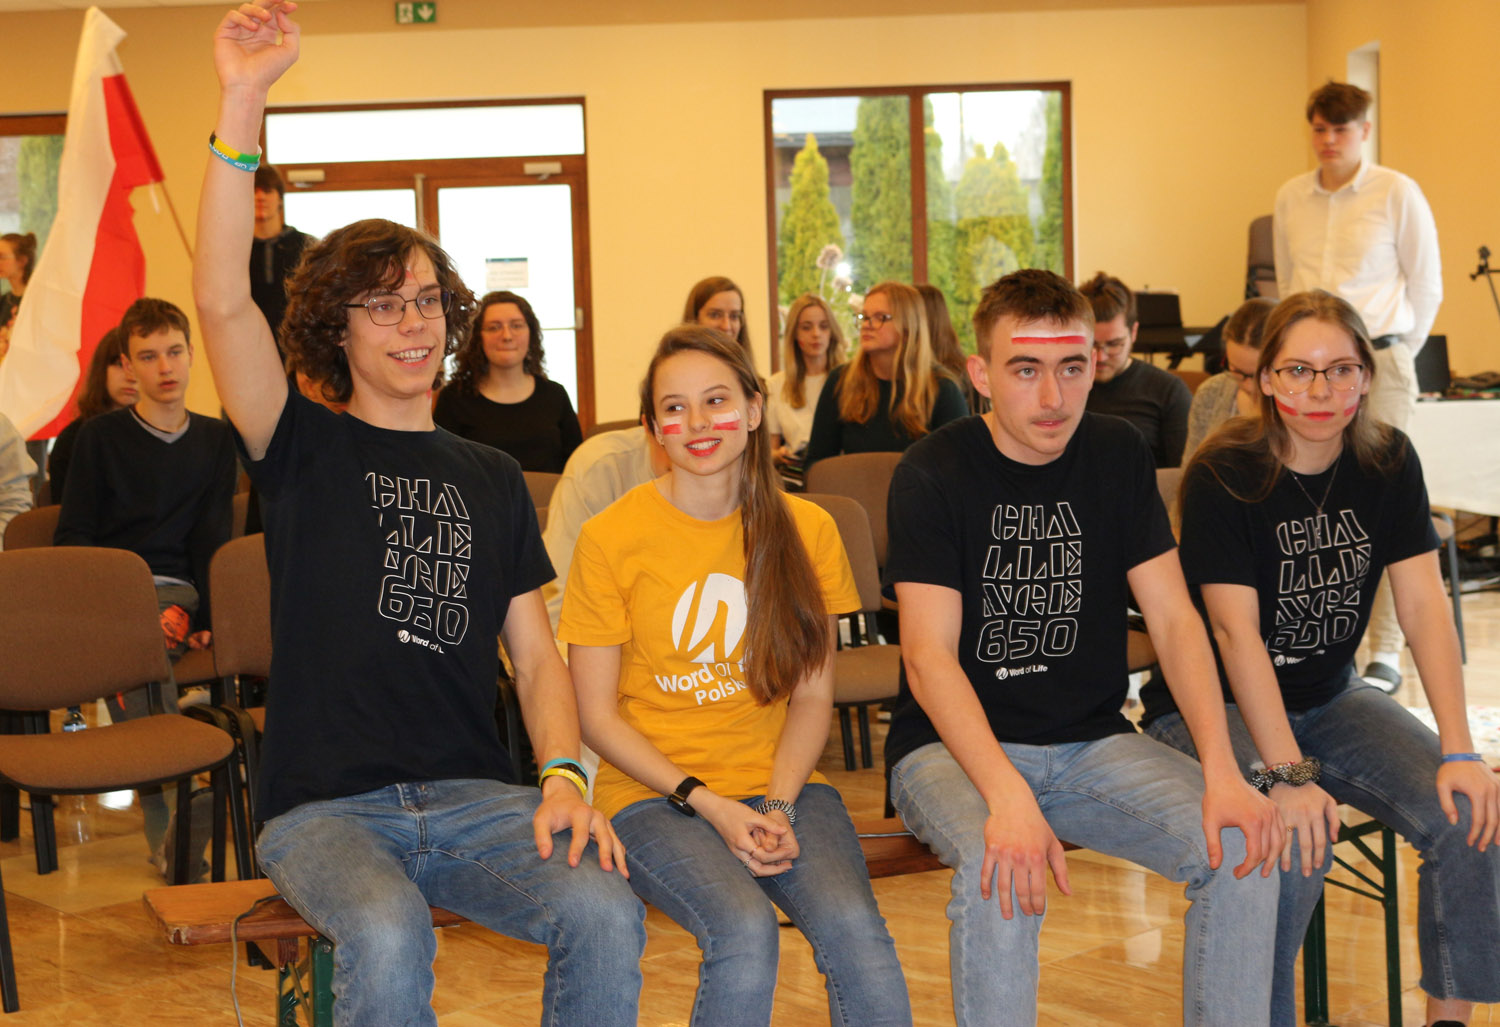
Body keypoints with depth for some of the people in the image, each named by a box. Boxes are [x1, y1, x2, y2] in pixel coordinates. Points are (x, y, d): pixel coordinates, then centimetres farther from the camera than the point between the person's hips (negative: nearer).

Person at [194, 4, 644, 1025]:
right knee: (389, 937, -35)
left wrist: (564, 777, -6)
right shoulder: (304, 450, 6)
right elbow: (222, 300, -11)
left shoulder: (491, 477, 17)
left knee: (605, 915, -26)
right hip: (326, 806, -3)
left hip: (474, 797, 3)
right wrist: (243, 101, -19)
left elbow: (536, 653, 14)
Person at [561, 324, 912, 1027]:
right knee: (745, 930, -31)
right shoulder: (611, 538, -3)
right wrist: (706, 803, -13)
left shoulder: (805, 530, 6)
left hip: (781, 783, 2)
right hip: (653, 792, -2)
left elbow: (812, 694, 7)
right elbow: (596, 714, -2)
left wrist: (779, 805, -10)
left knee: (853, 927, -28)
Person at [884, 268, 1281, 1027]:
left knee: (1242, 846, -19)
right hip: (955, 744, -4)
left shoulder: (1117, 455, 3)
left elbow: (1174, 620, -1)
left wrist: (1222, 772, -17)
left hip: (1092, 739, 4)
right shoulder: (933, 474, -11)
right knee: (1000, 871, -35)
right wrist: (1007, 796, -35)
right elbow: (929, 658, -19)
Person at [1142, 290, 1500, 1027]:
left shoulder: (1389, 463, -3)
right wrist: (1288, 774, -32)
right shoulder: (1223, 475, -17)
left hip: (1329, 696, 5)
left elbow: (1424, 607, -8)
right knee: (1297, 839, -31)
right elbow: (1235, 630, -24)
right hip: (1218, 707, -5)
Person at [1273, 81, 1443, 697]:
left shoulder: (1397, 193, 0)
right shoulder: (1291, 198, 10)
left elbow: (1426, 285, 5)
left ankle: (1386, 652, -1)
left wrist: (1396, 353, 7)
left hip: (1377, 358, -3)